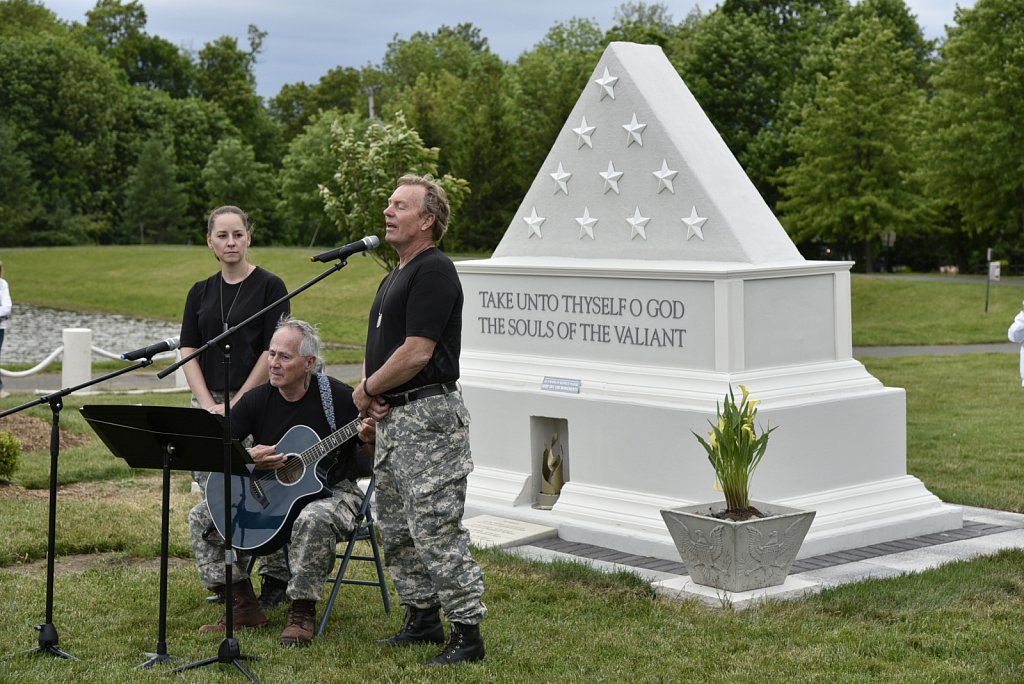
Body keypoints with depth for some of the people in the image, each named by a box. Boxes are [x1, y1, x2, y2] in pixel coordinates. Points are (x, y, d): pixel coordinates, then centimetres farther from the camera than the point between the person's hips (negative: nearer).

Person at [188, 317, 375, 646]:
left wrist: (369, 441, -31)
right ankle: (244, 606, -3)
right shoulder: (258, 400, 0)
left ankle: (302, 613, -22)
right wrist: (247, 458, -22)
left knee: (313, 519, -40)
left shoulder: (338, 397, -12)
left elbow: (371, 464, -7)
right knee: (203, 515, -7)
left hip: (332, 492, -5)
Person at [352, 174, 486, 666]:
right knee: (396, 530, 15)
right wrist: (370, 393, 3)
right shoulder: (396, 276, 18)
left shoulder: (434, 271, -14)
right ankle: (422, 620, 26)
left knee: (436, 531, -9)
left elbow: (417, 352, -20)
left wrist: (367, 389, -7)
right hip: (393, 418, 11)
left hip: (428, 418, -11)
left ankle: (467, 633, -2)